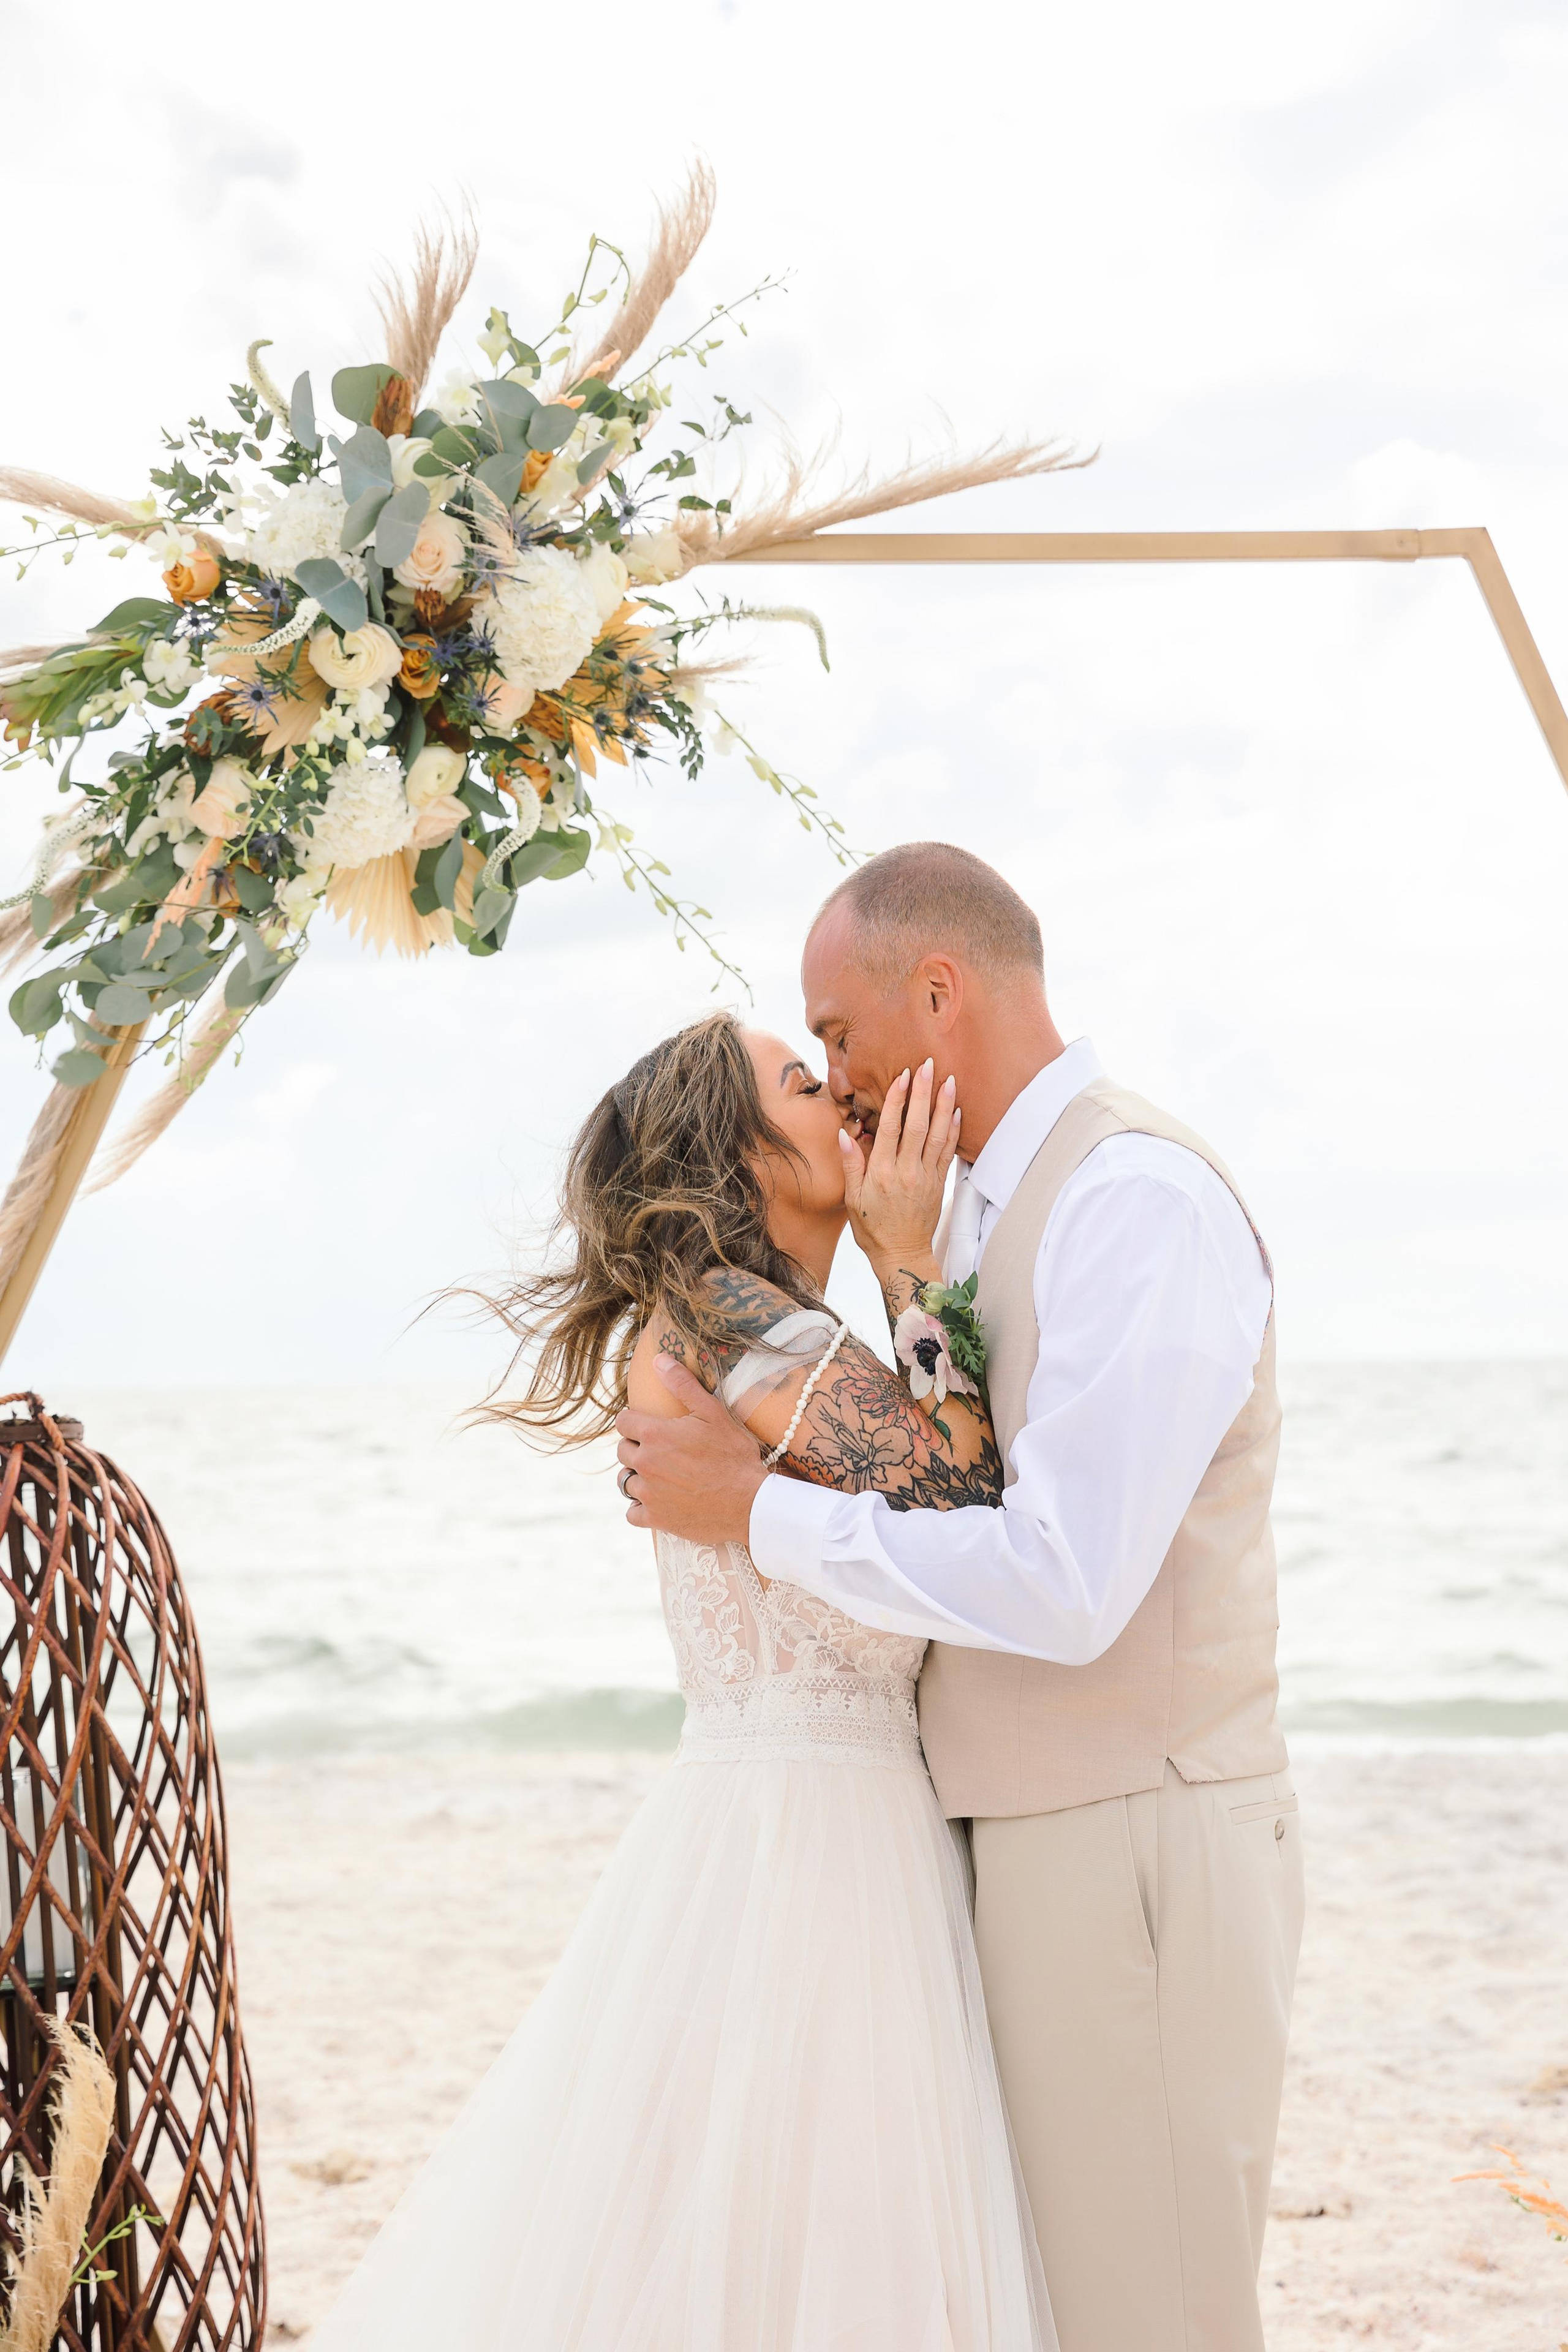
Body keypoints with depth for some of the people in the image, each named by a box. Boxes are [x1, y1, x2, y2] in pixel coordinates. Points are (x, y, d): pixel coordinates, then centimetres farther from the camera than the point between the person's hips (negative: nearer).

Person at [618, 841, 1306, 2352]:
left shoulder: (1139, 1197, -18)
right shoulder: (999, 1211, 13)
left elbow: (1066, 1586, -25)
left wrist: (754, 1509, -17)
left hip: (1136, 1846, -10)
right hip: (1035, 1832, 10)